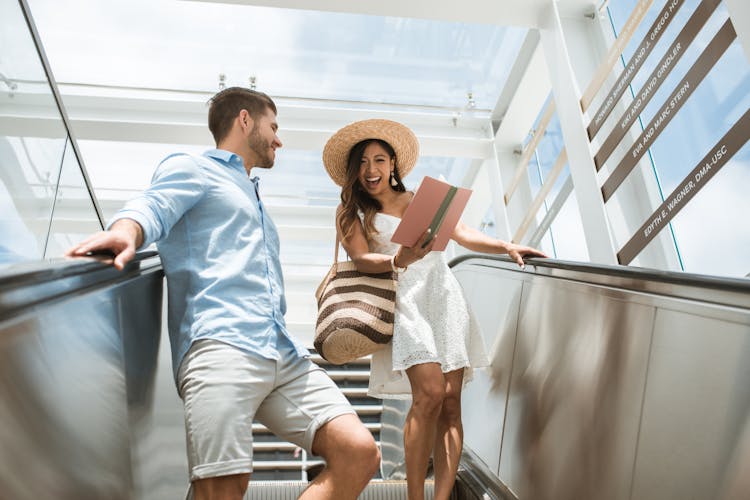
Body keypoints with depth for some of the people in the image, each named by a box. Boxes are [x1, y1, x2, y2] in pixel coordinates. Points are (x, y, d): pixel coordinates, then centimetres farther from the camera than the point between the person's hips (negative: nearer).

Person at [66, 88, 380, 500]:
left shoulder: (252, 197, 36)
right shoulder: (192, 168, 13)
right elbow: (152, 206, -10)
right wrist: (125, 231, -32)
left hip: (283, 354, 7)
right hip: (220, 344, -7)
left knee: (360, 453, -9)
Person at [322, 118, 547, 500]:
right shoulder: (351, 214, 10)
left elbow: (463, 235, 15)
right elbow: (361, 259, -5)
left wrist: (507, 247, 0)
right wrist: (398, 260, -25)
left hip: (444, 296, 4)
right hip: (404, 300, -4)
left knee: (451, 400, -7)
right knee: (429, 393, -20)